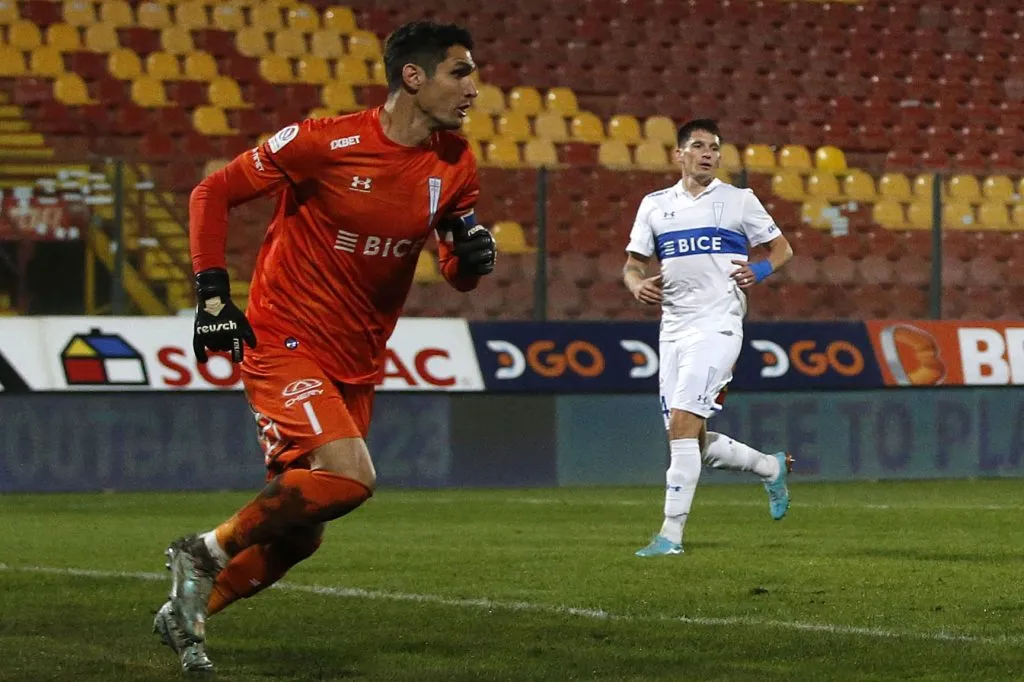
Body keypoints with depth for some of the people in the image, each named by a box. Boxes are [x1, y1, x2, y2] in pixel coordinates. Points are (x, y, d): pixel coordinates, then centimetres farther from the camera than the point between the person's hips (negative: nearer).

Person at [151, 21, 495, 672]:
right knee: (350, 475, -27)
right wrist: (213, 294, -14)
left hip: (357, 363, 7)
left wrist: (473, 256, -10)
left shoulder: (455, 165, 2)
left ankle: (188, 613, 28)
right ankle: (207, 552, -7)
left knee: (299, 532, 8)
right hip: (285, 342, -7)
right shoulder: (327, 142, -15)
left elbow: (459, 275, 13)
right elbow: (212, 194, -5)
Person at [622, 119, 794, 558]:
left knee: (682, 424, -18)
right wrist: (637, 284, -6)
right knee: (694, 443, 5)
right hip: (673, 327, 5)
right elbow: (632, 263, 17)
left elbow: (782, 248, 11)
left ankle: (672, 533, -16)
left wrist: (760, 271, -10)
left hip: (717, 324, -5)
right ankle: (772, 467, 32)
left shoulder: (738, 200, 5)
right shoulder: (655, 205, 14)